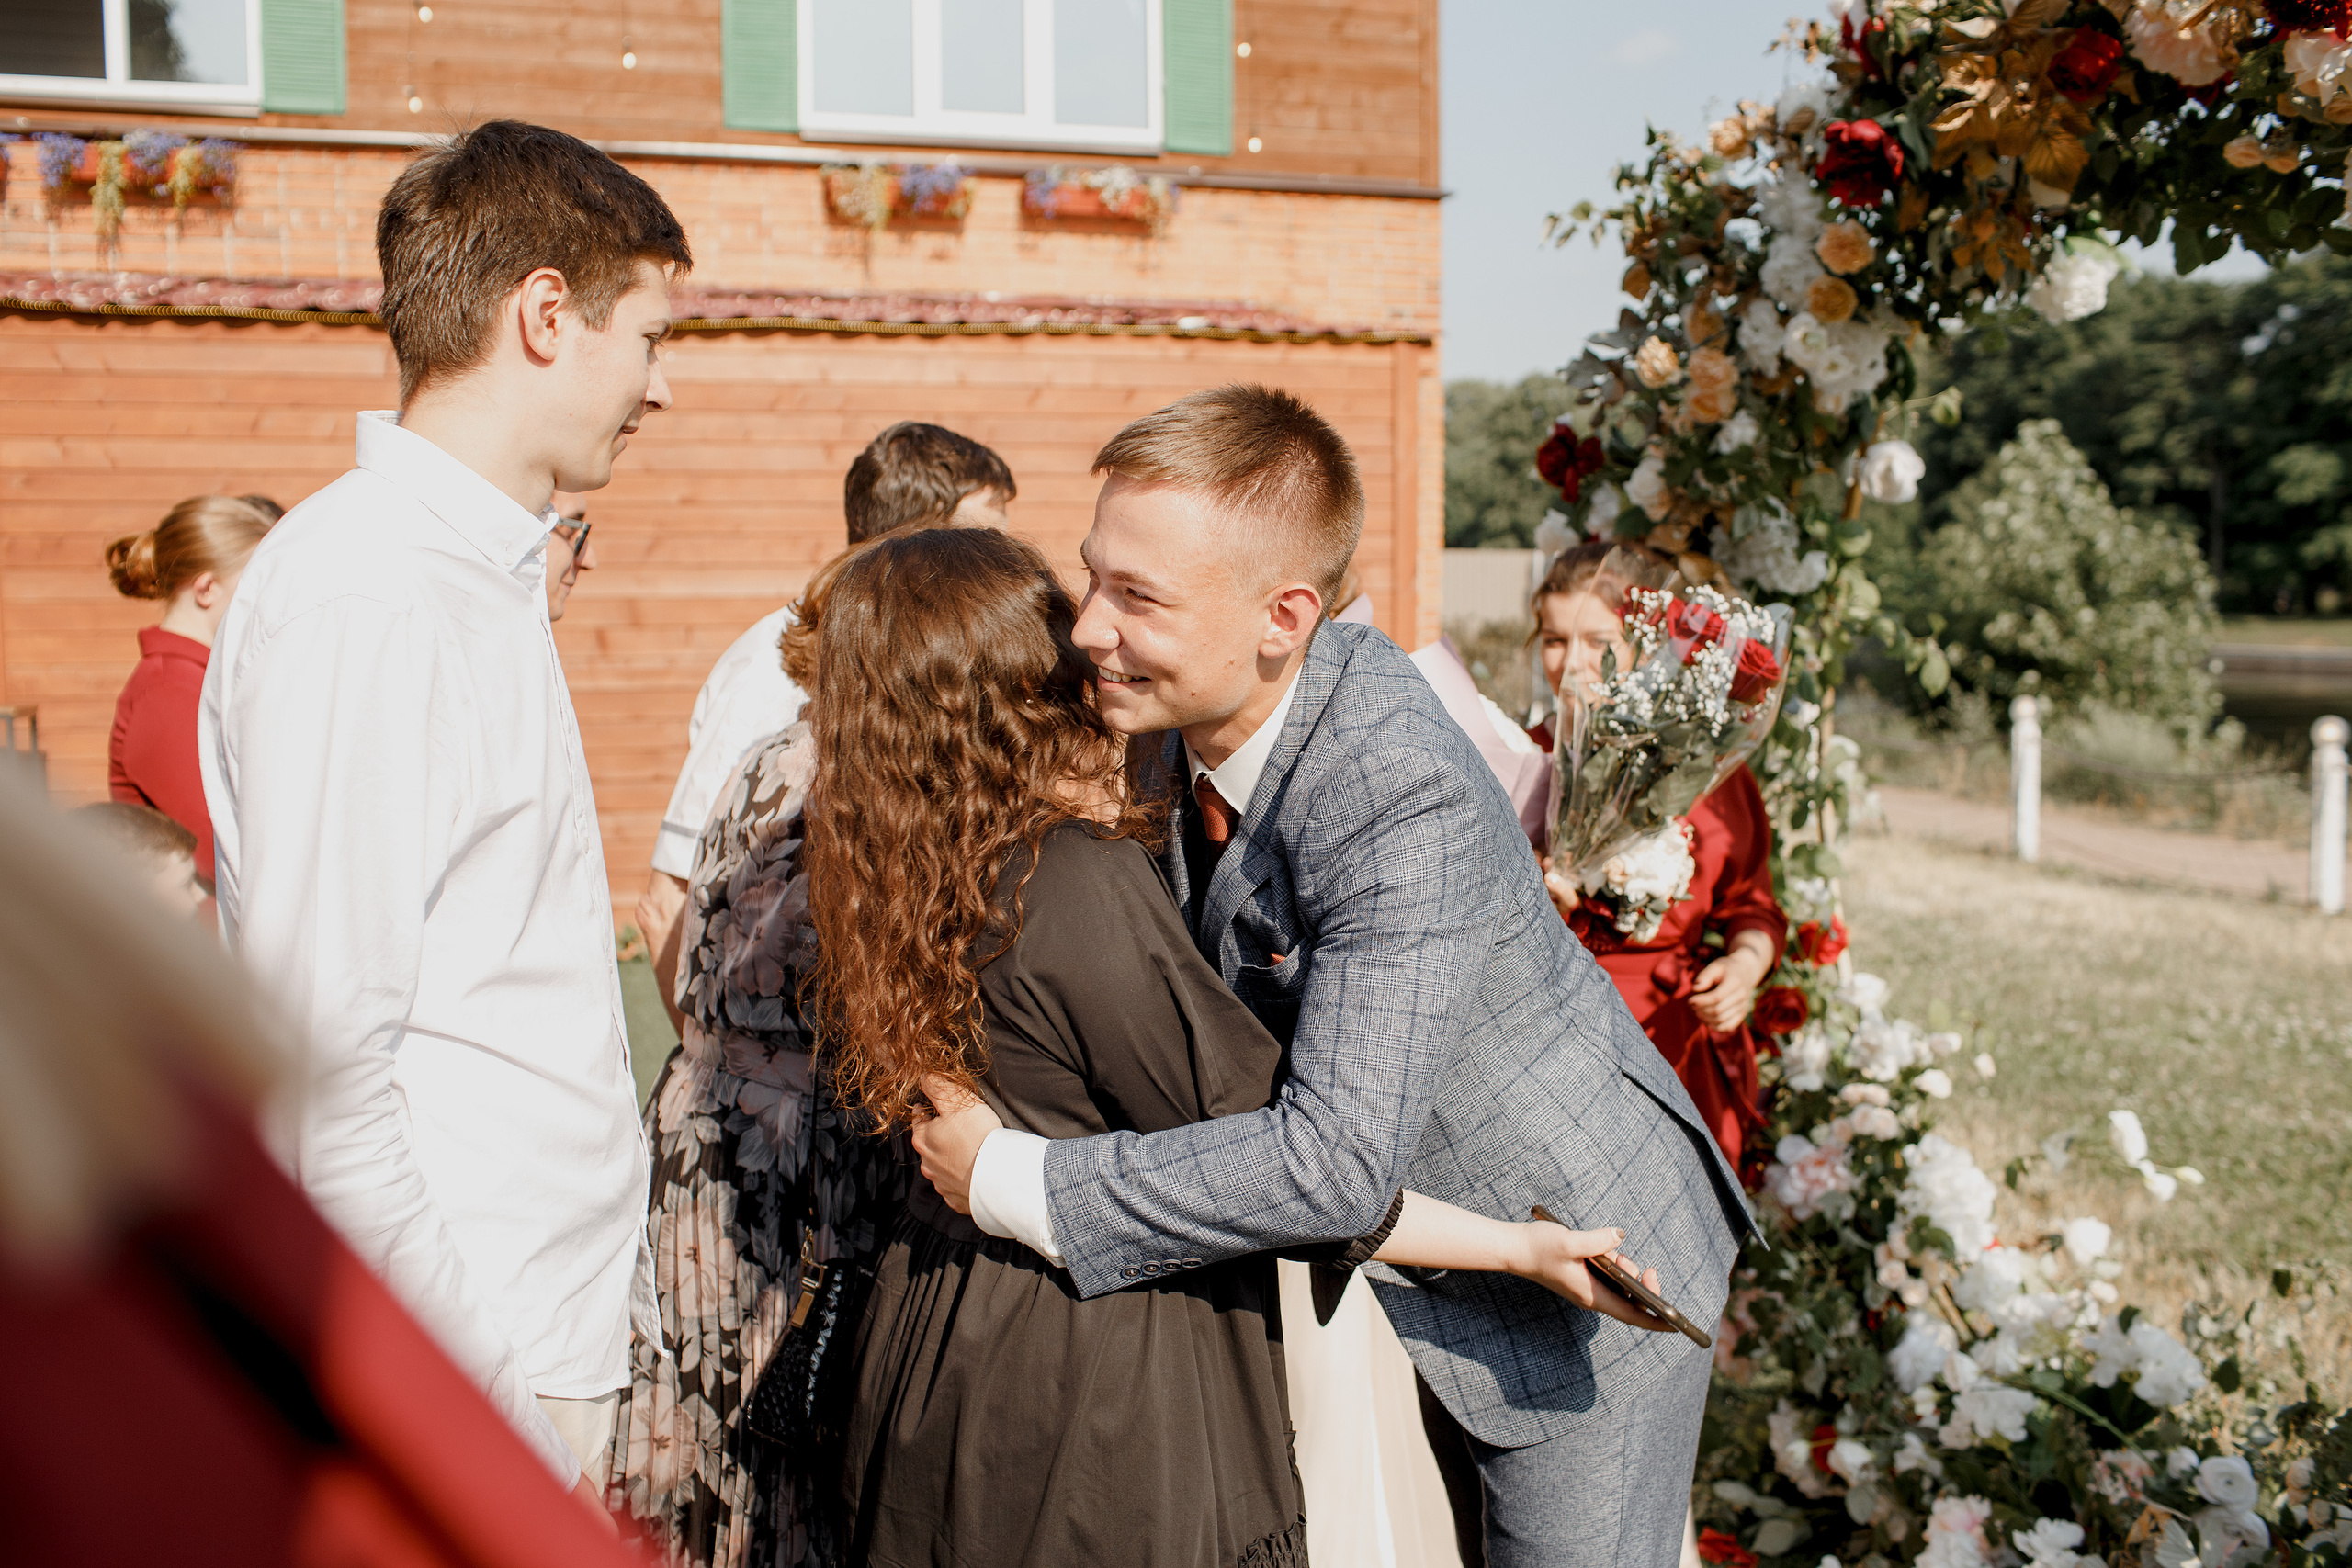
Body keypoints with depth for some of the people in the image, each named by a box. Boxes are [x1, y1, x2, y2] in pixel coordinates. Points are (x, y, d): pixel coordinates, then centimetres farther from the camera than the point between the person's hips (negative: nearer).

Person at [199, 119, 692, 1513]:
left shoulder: (480, 573, 13)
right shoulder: (362, 599, -18)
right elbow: (322, 1060, -22)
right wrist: (488, 1420, -20)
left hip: (559, 1338, 9)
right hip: (469, 1393, -9)